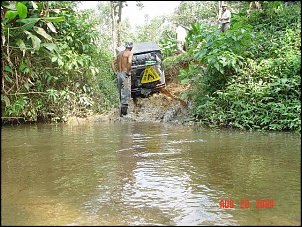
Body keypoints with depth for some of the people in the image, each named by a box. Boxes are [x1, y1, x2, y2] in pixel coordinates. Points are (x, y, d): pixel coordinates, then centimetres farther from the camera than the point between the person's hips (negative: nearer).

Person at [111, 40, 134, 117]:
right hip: (125, 75, -7)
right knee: (126, 93, -3)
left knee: (121, 93, 14)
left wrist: (115, 72, 12)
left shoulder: (119, 53, 16)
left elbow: (112, 63, 14)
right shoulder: (130, 53, -5)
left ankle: (123, 110, 21)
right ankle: (123, 110, -7)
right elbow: (129, 62, -24)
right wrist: (128, 72, -15)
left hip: (119, 74, 7)